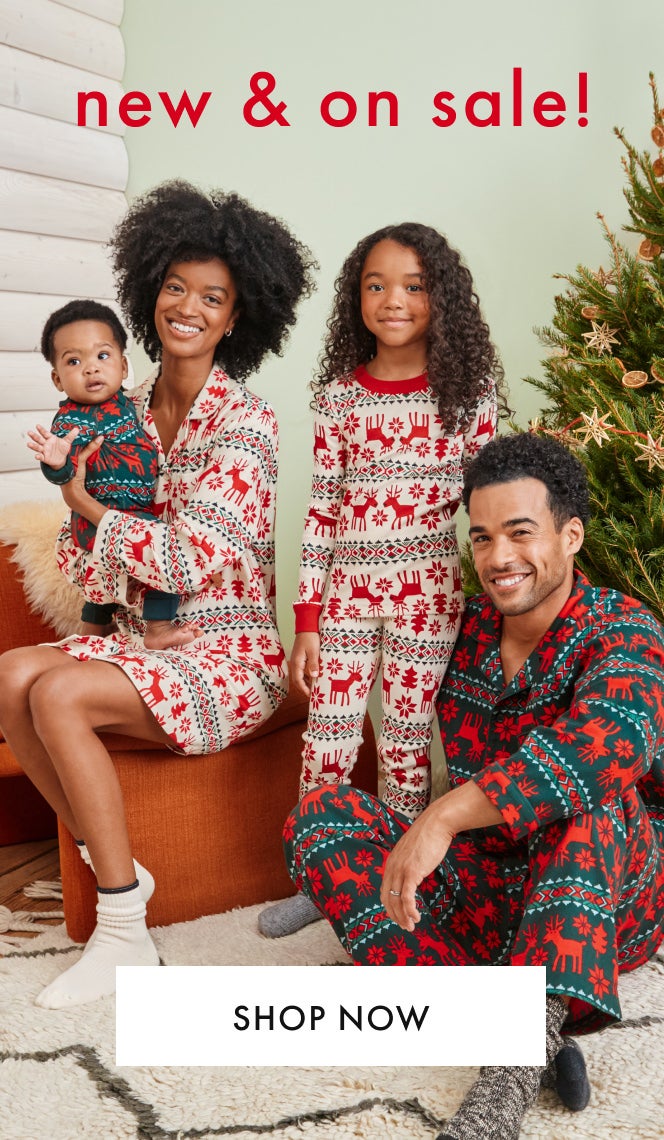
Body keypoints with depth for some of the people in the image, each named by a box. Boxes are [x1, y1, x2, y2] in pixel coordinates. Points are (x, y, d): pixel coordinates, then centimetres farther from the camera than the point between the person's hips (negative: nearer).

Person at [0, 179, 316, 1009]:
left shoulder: (244, 421, -12)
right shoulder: (130, 412, 8)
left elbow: (188, 558, -22)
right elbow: (77, 549, 10)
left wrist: (90, 506, -9)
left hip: (231, 655, -6)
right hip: (148, 639, 6)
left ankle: (125, 939, -13)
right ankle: (110, 865, -4)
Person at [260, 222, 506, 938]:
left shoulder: (467, 391, 0)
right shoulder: (338, 394, 3)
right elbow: (322, 509, 3)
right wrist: (306, 621, 1)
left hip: (427, 592, -2)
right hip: (346, 591, 2)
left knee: (406, 746, 5)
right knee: (326, 740, 6)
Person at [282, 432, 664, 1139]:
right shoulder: (470, 629, 3)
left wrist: (443, 817, -46)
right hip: (489, 890, 5)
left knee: (588, 785, -35)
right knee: (320, 814, -13)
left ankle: (526, 1048, -41)